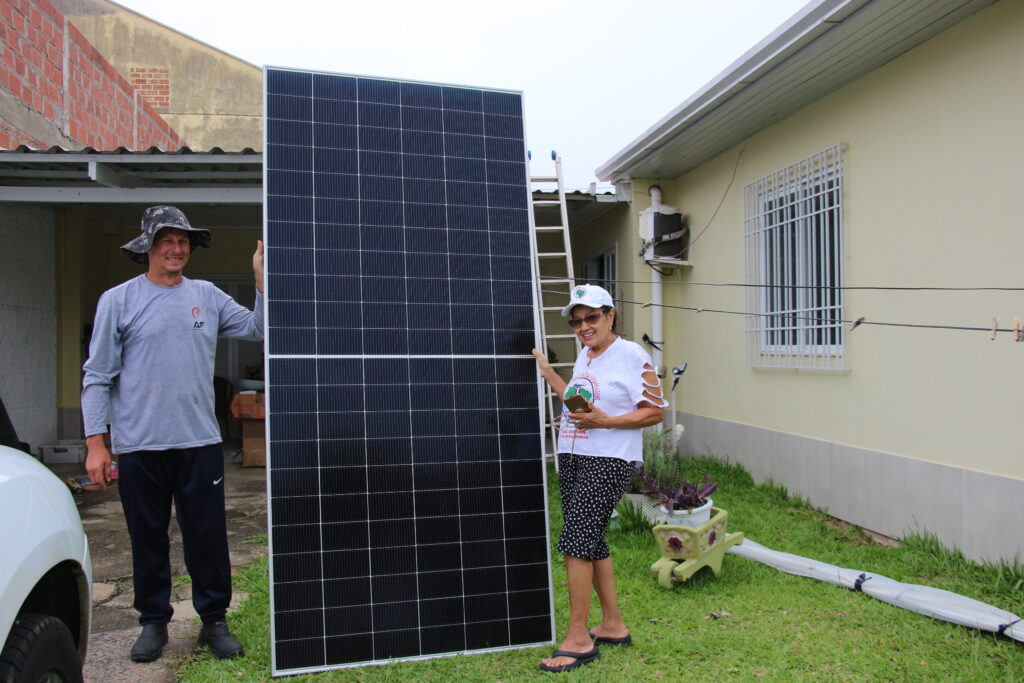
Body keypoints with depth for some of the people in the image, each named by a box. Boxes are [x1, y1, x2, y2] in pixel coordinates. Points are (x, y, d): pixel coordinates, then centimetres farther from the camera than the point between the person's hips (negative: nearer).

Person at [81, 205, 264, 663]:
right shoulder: (119, 300, 0)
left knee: (208, 535, 6)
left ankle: (213, 620, 20)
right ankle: (153, 621, 27)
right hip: (139, 446, -2)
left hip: (201, 443, 2)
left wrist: (262, 279, -3)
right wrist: (95, 443, -6)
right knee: (148, 539, 11)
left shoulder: (208, 296, 9)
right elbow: (97, 377, -1)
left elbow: (257, 329, 9)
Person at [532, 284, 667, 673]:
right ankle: (613, 626, 26)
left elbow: (654, 412, -12)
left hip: (608, 462, -8)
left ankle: (578, 639, -2)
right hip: (572, 458, 8)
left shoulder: (631, 356, -10)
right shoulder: (584, 356, 14)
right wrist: (547, 372, 23)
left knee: (575, 540, -12)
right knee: (592, 542, 12)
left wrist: (603, 421, -21)